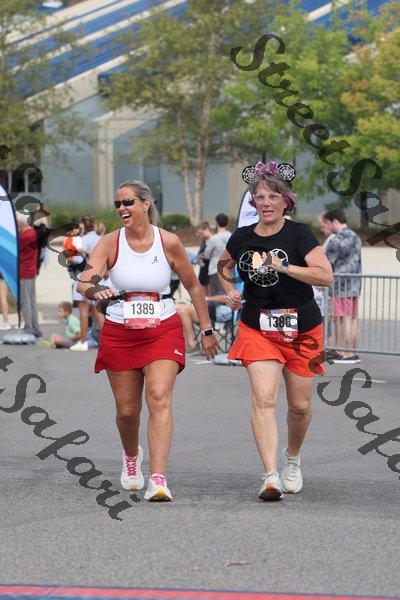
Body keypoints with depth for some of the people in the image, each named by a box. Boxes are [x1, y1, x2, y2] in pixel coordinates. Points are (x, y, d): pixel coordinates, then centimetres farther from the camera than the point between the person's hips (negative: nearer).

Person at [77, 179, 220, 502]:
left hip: (163, 330, -1)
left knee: (159, 397, -19)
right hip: (119, 333, 1)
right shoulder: (110, 243, -5)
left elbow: (193, 286, 7)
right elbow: (83, 281, -18)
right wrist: (96, 290, -41)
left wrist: (206, 329, 10)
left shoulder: (168, 242, -5)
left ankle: (158, 479, -24)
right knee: (127, 409, 8)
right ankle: (131, 456, 42)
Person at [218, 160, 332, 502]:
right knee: (264, 399, -16)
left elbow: (326, 276, -20)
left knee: (300, 405, 8)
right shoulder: (242, 238, 2)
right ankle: (271, 476, -22)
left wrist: (283, 267, -27)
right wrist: (230, 291, 6)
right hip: (257, 329, 1)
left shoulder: (299, 235, -8)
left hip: (301, 330, -1)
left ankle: (292, 458, 38)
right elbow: (223, 266, 25)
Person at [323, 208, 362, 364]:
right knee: (353, 319, 10)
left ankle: (346, 354, -5)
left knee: (342, 320, -5)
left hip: (340, 284, -9)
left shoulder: (337, 240, -14)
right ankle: (352, 353, 14)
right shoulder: (355, 237, 14)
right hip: (355, 284, 9)